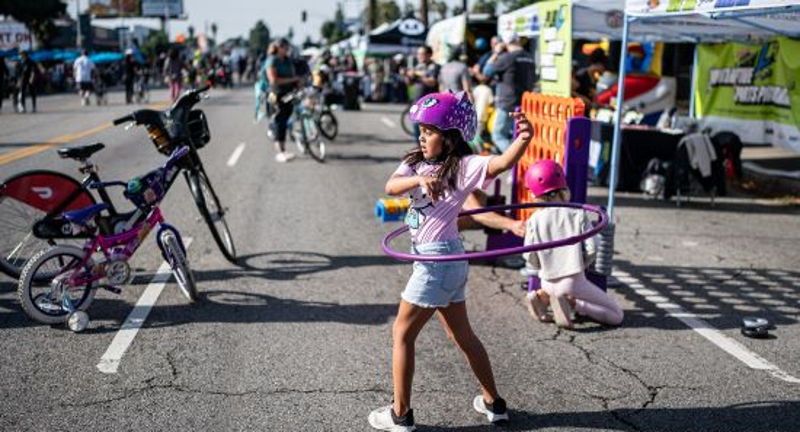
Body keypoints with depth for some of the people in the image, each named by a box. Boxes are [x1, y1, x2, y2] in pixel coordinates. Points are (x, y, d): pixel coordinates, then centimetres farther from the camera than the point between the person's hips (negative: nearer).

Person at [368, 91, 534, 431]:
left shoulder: (464, 165, -13)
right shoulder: (415, 163, 7)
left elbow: (503, 163, -30)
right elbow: (391, 186, -12)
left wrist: (523, 140, -51)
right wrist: (419, 179, -32)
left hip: (439, 259, -8)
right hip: (446, 260, 8)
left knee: (402, 332, 1)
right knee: (462, 335, 19)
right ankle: (494, 403, 33)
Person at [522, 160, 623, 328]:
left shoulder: (534, 220, -2)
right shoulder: (578, 214, -4)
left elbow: (530, 257, -3)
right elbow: (590, 249, -7)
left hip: (548, 282, 4)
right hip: (574, 281, -3)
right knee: (616, 316, 6)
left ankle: (542, 296, 6)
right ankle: (572, 302, -13)